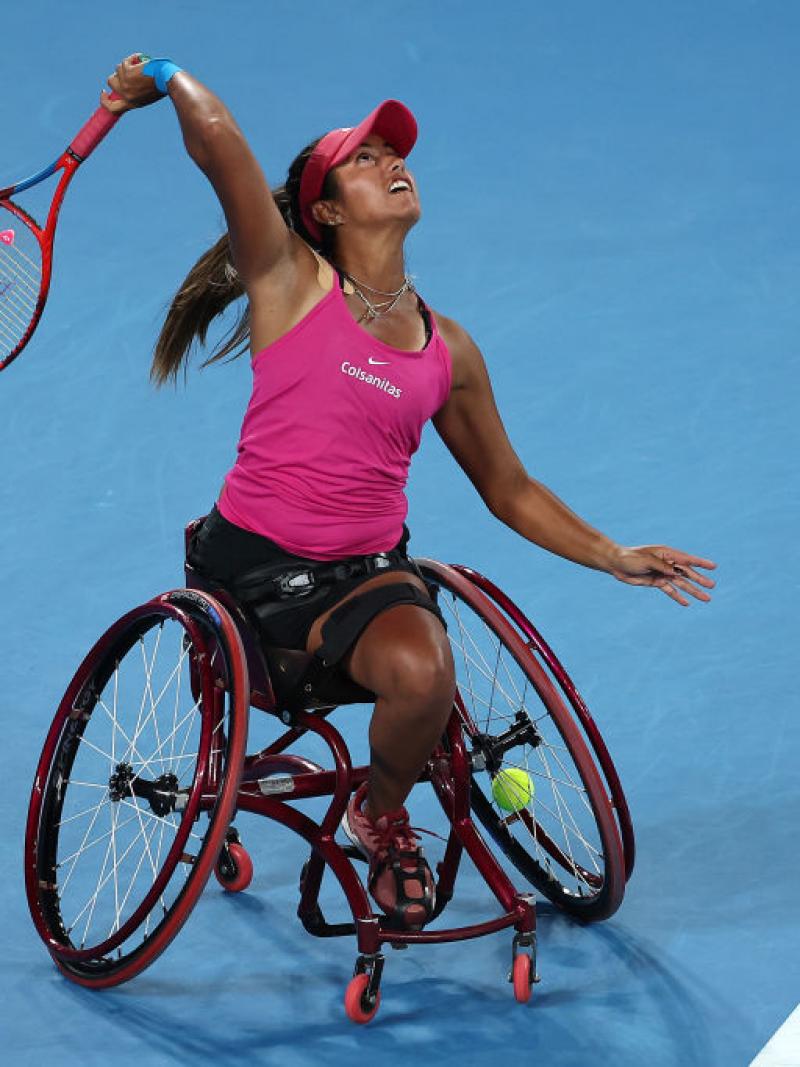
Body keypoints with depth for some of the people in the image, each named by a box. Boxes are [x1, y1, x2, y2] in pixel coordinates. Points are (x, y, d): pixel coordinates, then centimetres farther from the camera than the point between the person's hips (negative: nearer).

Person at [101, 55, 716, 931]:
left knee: (423, 674, -25)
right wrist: (167, 80, -3)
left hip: (367, 570, 1)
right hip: (253, 557, -1)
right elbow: (216, 140, -20)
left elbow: (509, 489, 16)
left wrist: (615, 558, 9)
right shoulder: (291, 282, -5)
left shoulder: (448, 352, 7)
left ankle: (380, 814, 6)